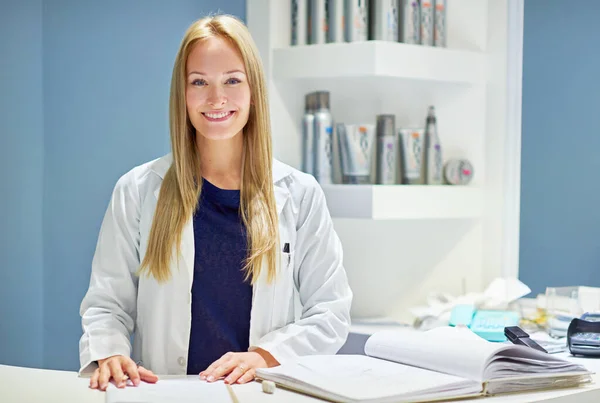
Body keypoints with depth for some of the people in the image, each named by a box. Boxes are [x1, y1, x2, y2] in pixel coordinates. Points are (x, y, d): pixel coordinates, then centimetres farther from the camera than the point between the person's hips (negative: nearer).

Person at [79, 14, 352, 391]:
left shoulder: (299, 194, 6)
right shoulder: (138, 190, 7)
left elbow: (330, 314, 5)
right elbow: (106, 302, 7)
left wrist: (266, 355, -11)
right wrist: (109, 355, -13)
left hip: (263, 393, -1)